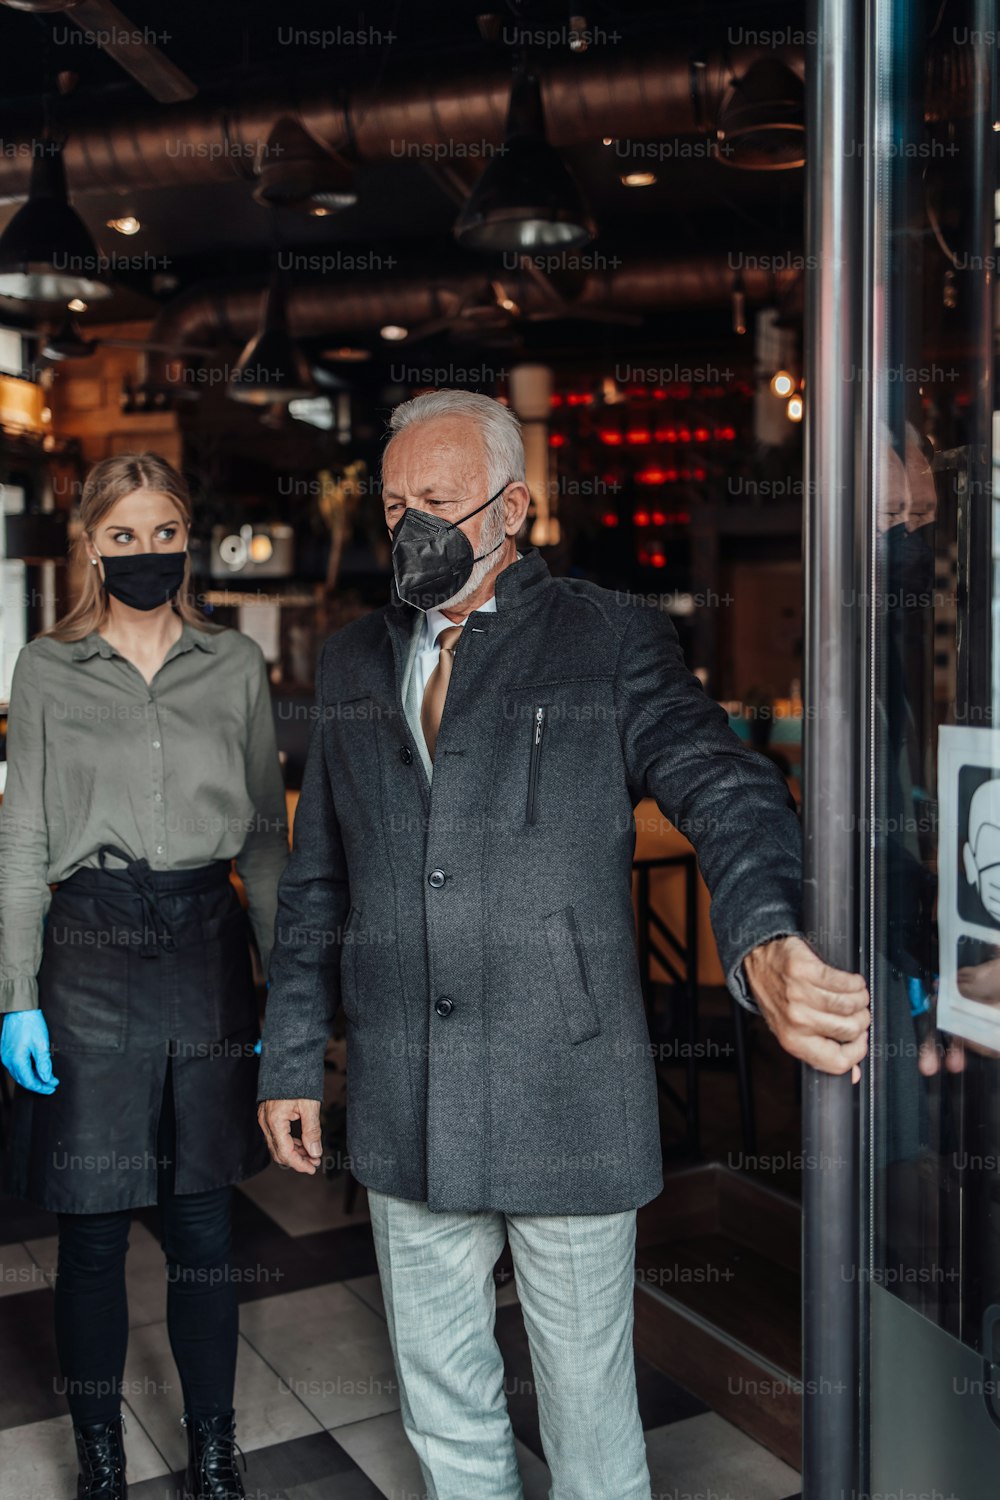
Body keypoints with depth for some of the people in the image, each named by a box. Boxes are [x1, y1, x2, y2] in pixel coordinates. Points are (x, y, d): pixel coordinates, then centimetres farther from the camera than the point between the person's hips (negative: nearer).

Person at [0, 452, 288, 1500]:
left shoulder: (236, 666, 6)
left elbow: (267, 836, 8)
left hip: (208, 945, 1)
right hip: (91, 953, -1)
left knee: (203, 1221, 10)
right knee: (92, 1228, 7)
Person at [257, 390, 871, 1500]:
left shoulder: (613, 639, -3)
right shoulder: (353, 661, 11)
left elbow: (724, 790, -17)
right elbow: (315, 882, 14)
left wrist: (765, 945, -38)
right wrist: (290, 1064, 10)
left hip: (568, 1106, -4)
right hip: (404, 1112, 4)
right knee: (443, 1410, 20)